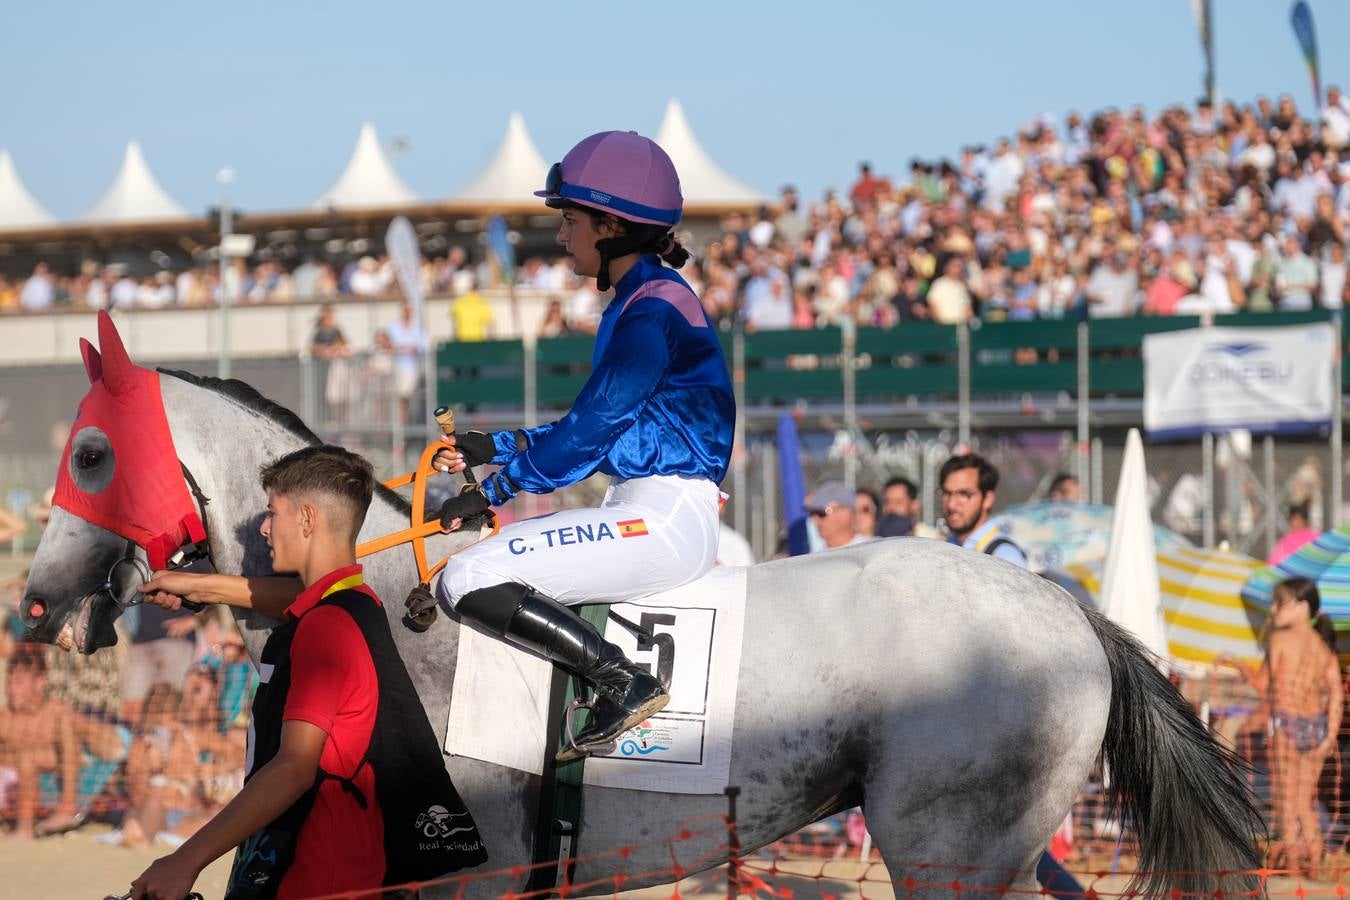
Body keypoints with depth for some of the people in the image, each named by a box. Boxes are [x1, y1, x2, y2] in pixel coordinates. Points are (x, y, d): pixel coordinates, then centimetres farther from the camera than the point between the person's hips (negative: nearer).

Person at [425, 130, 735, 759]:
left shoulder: (654, 309, -14)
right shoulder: (634, 303, 17)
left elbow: (590, 429, -17)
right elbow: (597, 431, 23)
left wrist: (494, 491, -11)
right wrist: (494, 449, 19)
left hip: (663, 519, -11)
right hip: (645, 512, 11)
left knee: (469, 581, -17)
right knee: (483, 563, 19)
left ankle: (623, 684, -15)